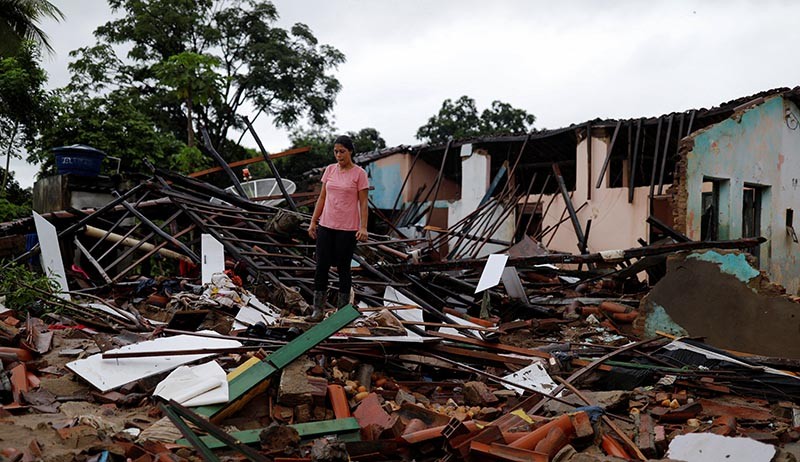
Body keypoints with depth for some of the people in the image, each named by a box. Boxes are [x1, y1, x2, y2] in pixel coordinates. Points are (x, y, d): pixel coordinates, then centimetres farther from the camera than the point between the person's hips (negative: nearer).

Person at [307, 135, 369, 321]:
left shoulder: (359, 173, -6)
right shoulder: (329, 169, 8)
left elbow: (363, 203, -7)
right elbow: (322, 197, 12)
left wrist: (363, 227, -15)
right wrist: (313, 222, 9)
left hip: (347, 228, -4)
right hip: (326, 225, 5)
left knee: (343, 268, 4)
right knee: (321, 266, 2)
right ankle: (318, 310, 9)